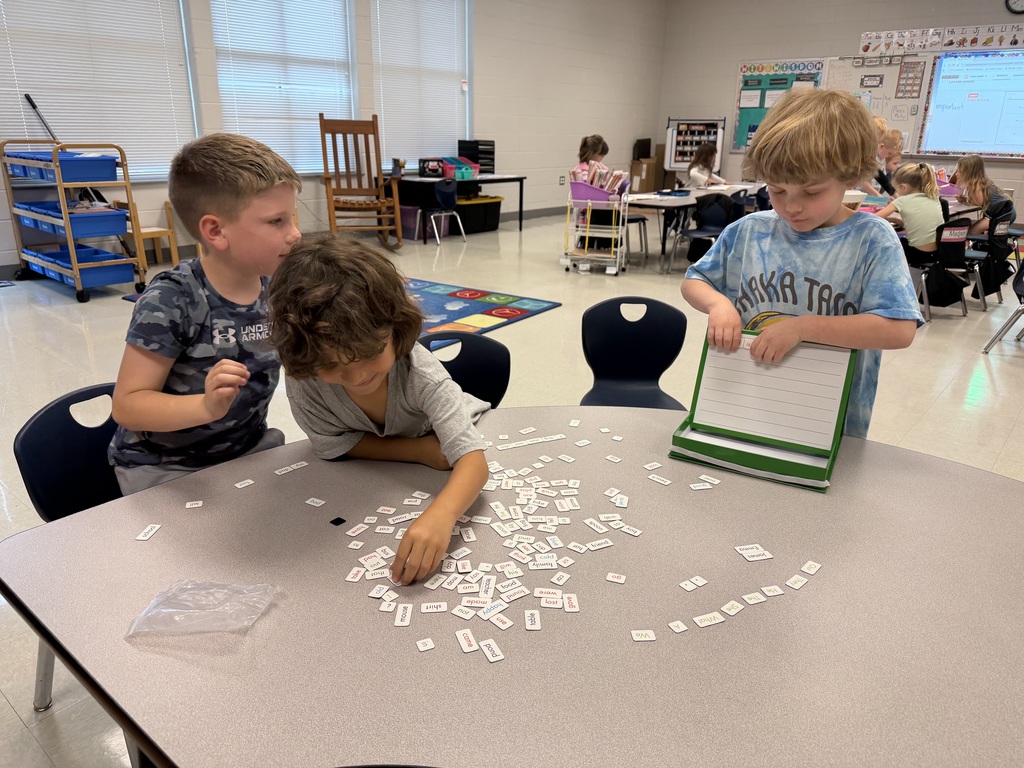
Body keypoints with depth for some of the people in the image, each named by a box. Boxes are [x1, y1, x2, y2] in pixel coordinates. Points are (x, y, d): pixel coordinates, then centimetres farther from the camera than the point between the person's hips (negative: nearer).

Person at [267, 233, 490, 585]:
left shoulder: (420, 374, -40)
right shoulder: (302, 379, -34)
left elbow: (472, 459, -47)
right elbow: (332, 443, -17)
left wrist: (440, 515, -69)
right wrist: (419, 450, -27)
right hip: (371, 471, 5)